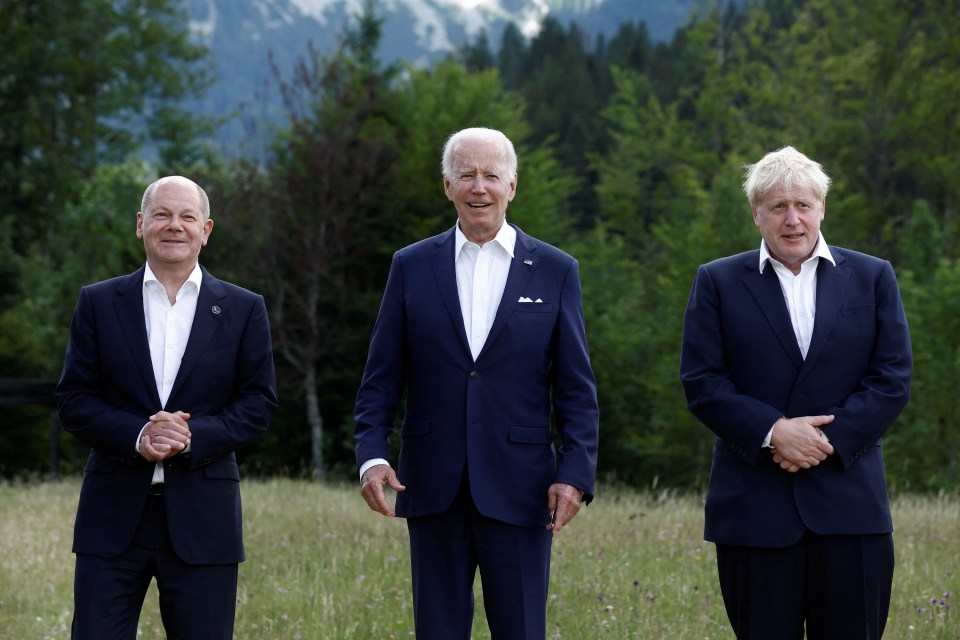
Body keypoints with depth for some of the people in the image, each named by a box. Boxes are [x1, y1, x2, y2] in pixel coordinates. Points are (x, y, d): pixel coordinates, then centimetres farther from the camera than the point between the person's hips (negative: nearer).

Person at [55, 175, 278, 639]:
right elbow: (73, 400, 2)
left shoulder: (243, 310, 8)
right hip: (114, 514, 0)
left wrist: (194, 436, -14)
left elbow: (259, 403, 3)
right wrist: (136, 435, -15)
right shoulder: (98, 303, 7)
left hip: (201, 518, 0)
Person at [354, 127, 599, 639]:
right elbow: (380, 379, 6)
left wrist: (575, 473, -8)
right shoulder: (412, 266, 7)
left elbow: (576, 388, 3)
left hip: (518, 491, -1)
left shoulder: (555, 271, 5)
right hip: (433, 488, 1)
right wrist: (372, 456, -8)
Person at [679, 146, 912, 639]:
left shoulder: (873, 278, 10)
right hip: (754, 507, -1)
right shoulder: (718, 283, 7)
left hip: (849, 504, 1)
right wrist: (773, 432, -14)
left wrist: (830, 439, -11)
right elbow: (701, 383, -1)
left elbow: (893, 379, 3)